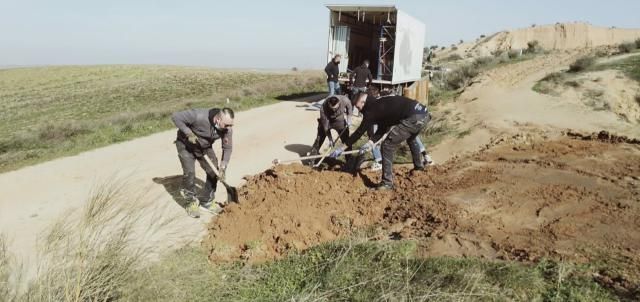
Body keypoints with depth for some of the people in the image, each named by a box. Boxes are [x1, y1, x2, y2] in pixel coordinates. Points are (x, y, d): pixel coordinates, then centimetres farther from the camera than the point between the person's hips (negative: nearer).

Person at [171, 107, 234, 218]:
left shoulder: (227, 128, -24)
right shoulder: (199, 116, -39)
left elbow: (227, 148, -11)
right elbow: (175, 116, -29)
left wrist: (223, 167, -19)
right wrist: (189, 133, -33)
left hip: (205, 147, 4)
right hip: (186, 145, -4)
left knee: (213, 172, -3)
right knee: (189, 173, -15)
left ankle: (207, 201, 15)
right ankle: (191, 202, 6)